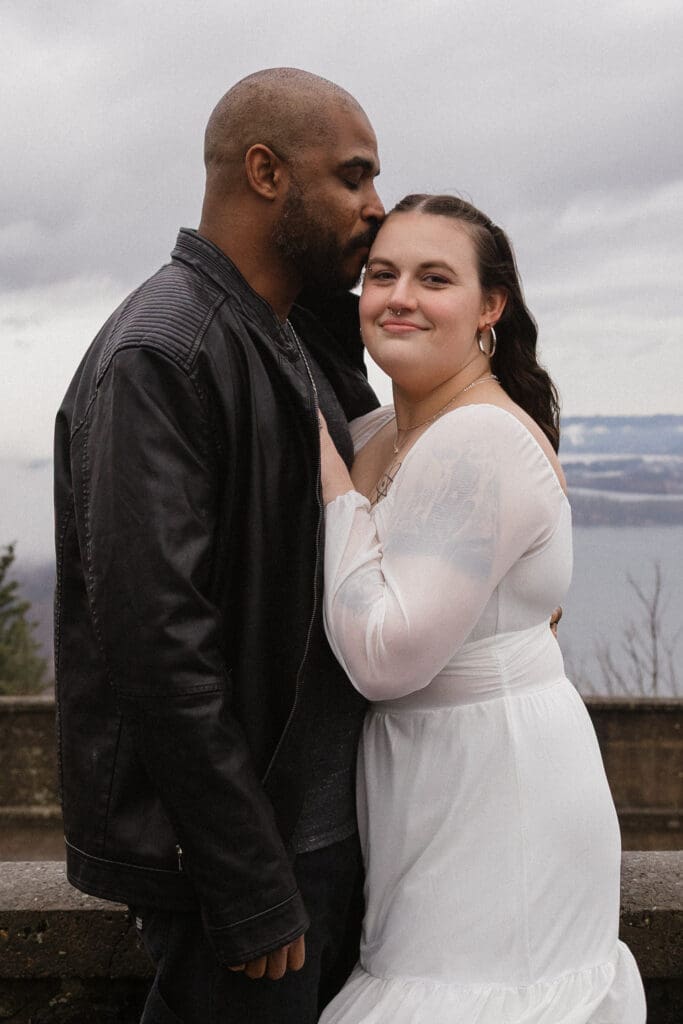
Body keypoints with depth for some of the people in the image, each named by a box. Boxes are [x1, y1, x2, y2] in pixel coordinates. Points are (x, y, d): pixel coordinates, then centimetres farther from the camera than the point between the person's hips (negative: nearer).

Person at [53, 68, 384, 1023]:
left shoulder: (303, 344, 13)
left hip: (328, 821, 9)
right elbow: (154, 643, -23)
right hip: (233, 842, -9)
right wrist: (253, 896, -20)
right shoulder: (157, 356, -18)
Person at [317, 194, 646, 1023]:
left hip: (495, 790, -9)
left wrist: (334, 484, -18)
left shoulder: (485, 441, -21)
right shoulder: (377, 433, 7)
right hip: (429, 772, 9)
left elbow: (386, 656, -26)